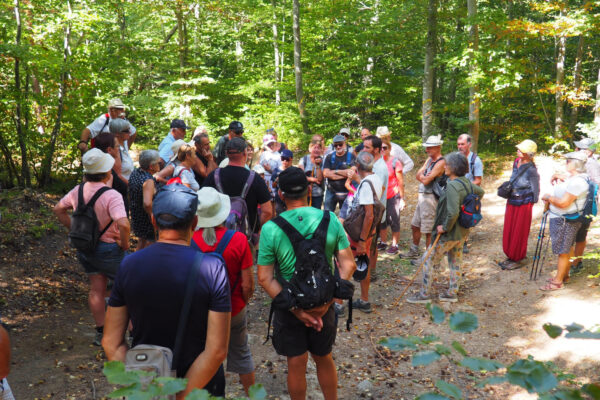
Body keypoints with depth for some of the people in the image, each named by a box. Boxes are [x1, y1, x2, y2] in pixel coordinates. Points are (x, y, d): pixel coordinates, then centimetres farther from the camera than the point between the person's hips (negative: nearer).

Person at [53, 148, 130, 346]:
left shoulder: (78, 190, -1)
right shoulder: (111, 195, -25)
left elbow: (58, 210, 14)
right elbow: (123, 224, -37)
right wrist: (125, 244, -19)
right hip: (107, 249, -7)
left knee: (96, 289, 16)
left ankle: (100, 332, 25)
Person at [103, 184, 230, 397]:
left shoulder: (129, 265, -10)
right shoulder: (213, 268, -19)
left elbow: (111, 343, -7)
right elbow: (216, 351, -22)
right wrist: (182, 395, -14)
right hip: (199, 386, -2)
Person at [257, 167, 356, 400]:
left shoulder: (270, 229, -16)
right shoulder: (330, 220, -10)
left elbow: (265, 278, -16)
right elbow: (348, 264, -10)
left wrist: (295, 309, -15)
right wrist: (327, 301, -14)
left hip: (289, 306, -2)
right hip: (323, 304, 2)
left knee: (296, 364, 16)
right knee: (324, 358, 24)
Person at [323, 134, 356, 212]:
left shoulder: (351, 157, -2)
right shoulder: (329, 157, 3)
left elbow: (352, 173, -15)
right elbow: (325, 173, -9)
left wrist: (335, 171, -12)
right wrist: (345, 174, -15)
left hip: (346, 192, -1)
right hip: (331, 192, 1)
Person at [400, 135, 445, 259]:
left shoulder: (441, 163, -17)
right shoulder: (429, 159, 13)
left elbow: (425, 181, -21)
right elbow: (418, 175, 7)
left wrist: (422, 176, -1)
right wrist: (425, 176, -13)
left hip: (430, 197, -10)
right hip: (422, 196, 10)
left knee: (428, 230, -2)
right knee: (415, 225, 20)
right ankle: (414, 251, 35)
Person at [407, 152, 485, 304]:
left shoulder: (452, 186, -27)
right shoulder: (466, 182, 2)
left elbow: (453, 212, -35)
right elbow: (480, 192, 23)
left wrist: (445, 227, -21)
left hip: (449, 234, -9)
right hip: (462, 231, 9)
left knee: (428, 261, 4)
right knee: (455, 262, 19)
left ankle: (424, 294, 13)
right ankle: (452, 293, 31)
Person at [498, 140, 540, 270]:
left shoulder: (531, 170, -19)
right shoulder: (516, 163, 3)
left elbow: (535, 191, -12)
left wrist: (529, 203, -7)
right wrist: (507, 188, 6)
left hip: (523, 205, -7)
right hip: (511, 203, 7)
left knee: (519, 233, 5)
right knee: (508, 231, 14)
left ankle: (517, 260, 19)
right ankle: (510, 256, 29)